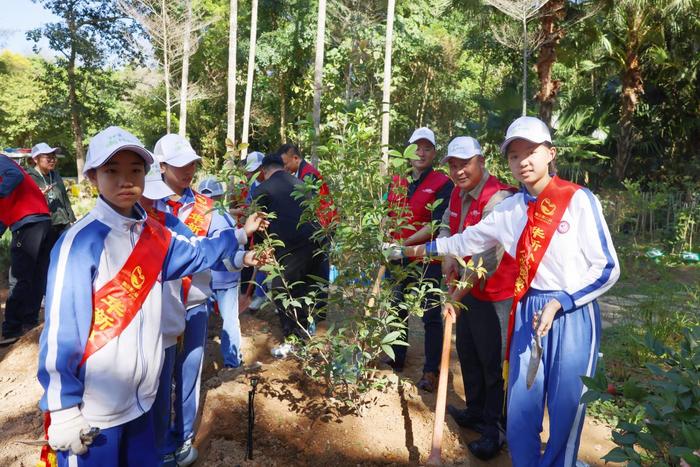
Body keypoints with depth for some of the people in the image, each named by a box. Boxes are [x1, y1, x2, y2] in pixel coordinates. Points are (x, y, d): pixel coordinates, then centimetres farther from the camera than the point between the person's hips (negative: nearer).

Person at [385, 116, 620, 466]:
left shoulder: (579, 200, -10)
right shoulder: (509, 209, 3)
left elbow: (607, 268, -7)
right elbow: (464, 242, 13)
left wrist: (559, 302, -16)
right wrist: (410, 251, 15)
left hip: (572, 317, -3)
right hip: (528, 314, 4)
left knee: (565, 412, 9)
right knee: (521, 412, 9)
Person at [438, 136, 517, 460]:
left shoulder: (498, 197, -23)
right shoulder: (458, 193, 5)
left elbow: (488, 256, -28)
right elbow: (446, 227, 15)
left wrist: (460, 291, -21)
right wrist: (448, 258, -5)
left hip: (493, 294, -9)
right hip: (466, 290, 9)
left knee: (492, 363, 3)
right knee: (467, 354, 22)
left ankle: (494, 429, 21)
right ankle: (475, 412, 41)